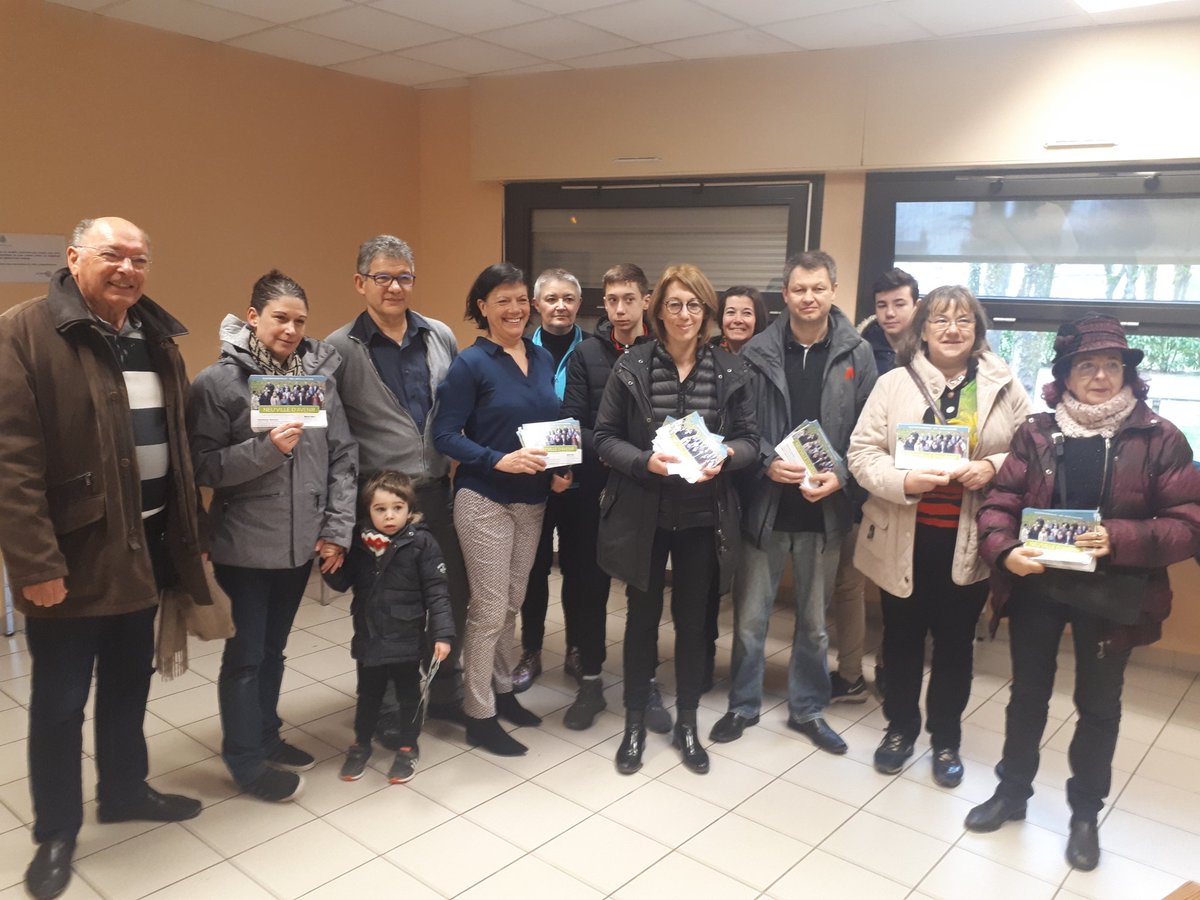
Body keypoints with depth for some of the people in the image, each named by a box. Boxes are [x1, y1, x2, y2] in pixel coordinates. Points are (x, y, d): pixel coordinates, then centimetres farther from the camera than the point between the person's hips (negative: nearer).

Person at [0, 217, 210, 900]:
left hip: (146, 542, 6)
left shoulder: (157, 338, 9)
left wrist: (188, 533, 9)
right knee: (61, 699, 8)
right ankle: (56, 833, 27)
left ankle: (125, 790, 40)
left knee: (130, 679, 20)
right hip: (72, 551, -6)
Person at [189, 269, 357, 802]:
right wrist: (266, 448, -25)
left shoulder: (319, 373, 2)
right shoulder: (218, 382, -9)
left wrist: (338, 528, -1)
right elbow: (203, 467, -11)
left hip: (300, 543, 4)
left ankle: (266, 737, 37)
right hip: (244, 546, -4)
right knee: (246, 653, 7)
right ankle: (246, 759, 24)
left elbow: (342, 457, 3)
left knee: (274, 647, 19)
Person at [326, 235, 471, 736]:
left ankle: (447, 692, 35)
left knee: (454, 595, 14)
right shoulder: (340, 348, -6)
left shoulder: (441, 337, 5)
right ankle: (387, 708, 29)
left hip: (438, 492, 4)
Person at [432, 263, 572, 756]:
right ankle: (479, 715, 14)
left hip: (532, 500, 6)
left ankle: (502, 690, 32)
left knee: (512, 604, 15)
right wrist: (501, 460, -25)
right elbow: (445, 435, -13)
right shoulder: (470, 363, -10)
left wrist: (561, 472, -1)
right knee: (489, 609, 0)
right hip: (485, 500, -6)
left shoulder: (543, 359, 7)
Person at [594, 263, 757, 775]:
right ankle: (635, 723, 28)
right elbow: (604, 438, -4)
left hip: (703, 516, 1)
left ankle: (686, 723, 30)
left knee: (693, 619, 12)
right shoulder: (631, 366, -4)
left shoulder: (730, 370, 0)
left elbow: (748, 439, 4)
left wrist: (725, 456, -17)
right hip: (643, 514, -1)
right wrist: (644, 461, -21)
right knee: (642, 618, 11)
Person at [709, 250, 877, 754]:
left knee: (814, 620, 15)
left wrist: (840, 477, -15)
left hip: (824, 509, 1)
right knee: (750, 616, 10)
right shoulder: (758, 353, -3)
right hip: (765, 505, 0)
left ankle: (808, 709, 33)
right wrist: (767, 464, -18)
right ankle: (743, 705, 29)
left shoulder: (856, 355, -1)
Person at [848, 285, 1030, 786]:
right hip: (904, 537, 0)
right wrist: (903, 482, -22)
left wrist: (995, 467, -16)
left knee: (955, 642, 13)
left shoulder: (1005, 388, 0)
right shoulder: (894, 384, -3)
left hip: (968, 539, 0)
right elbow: (862, 451, -5)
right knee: (901, 639, 13)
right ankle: (900, 727, 35)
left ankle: (946, 738, 33)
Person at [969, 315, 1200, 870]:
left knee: (1098, 706, 15)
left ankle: (1085, 814, 35)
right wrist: (1004, 549, -25)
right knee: (1027, 694, 17)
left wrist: (1119, 538, -26)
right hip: (1036, 586, 1)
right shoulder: (1036, 433, -3)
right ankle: (1012, 792, 37)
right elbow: (1000, 502, -5)